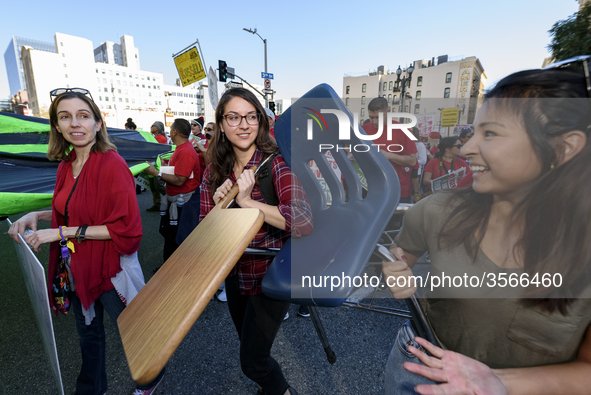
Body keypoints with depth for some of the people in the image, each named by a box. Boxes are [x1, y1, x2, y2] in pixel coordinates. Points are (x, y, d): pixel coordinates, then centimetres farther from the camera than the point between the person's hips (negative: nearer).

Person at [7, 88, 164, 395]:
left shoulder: (113, 165, -22)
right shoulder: (67, 165, 3)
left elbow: (126, 228, -26)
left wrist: (63, 232, -23)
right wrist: (37, 215, 1)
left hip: (110, 268, -7)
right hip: (77, 267, 8)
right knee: (88, 332, 27)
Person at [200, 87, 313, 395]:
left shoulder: (276, 162, -20)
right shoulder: (214, 173, -4)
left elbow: (304, 222, -34)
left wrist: (247, 201, -33)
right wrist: (219, 205, -20)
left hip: (270, 274, -6)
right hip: (234, 274, 6)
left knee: (252, 361, 7)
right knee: (248, 344, 28)